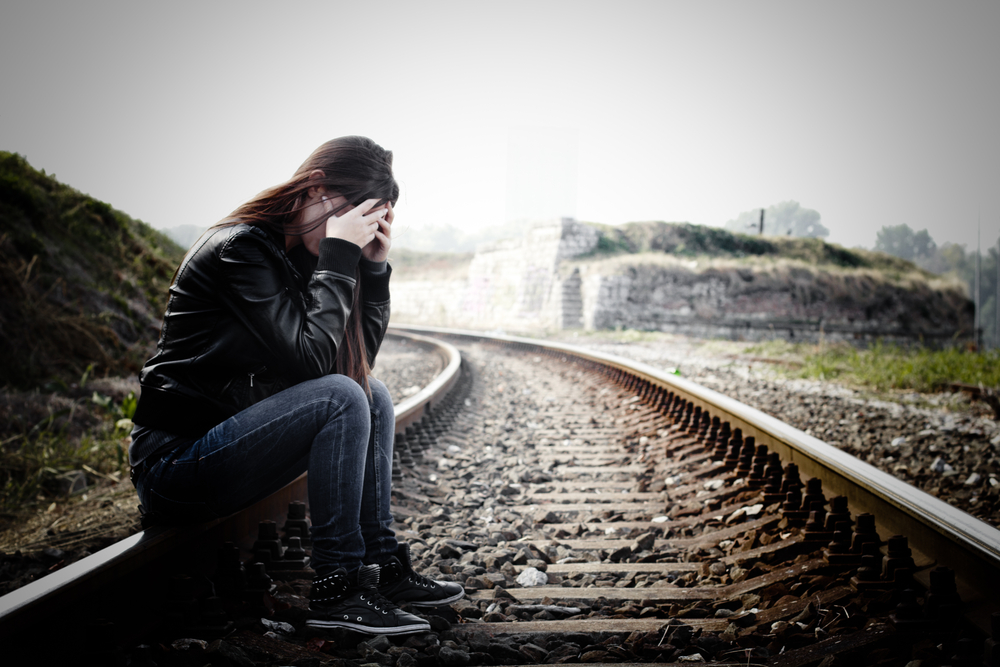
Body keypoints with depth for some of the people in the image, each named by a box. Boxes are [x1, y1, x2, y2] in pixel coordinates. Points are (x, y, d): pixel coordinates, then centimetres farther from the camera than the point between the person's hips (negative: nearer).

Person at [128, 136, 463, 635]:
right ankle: (336, 587, -18)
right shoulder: (240, 249, -18)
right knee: (340, 398, -24)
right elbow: (310, 358, -26)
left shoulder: (298, 255, 10)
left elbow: (360, 359, 8)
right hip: (173, 459, -9)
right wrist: (340, 256, -20)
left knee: (372, 394, 3)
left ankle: (381, 563, 3)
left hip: (228, 435, 9)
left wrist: (375, 266, -2)